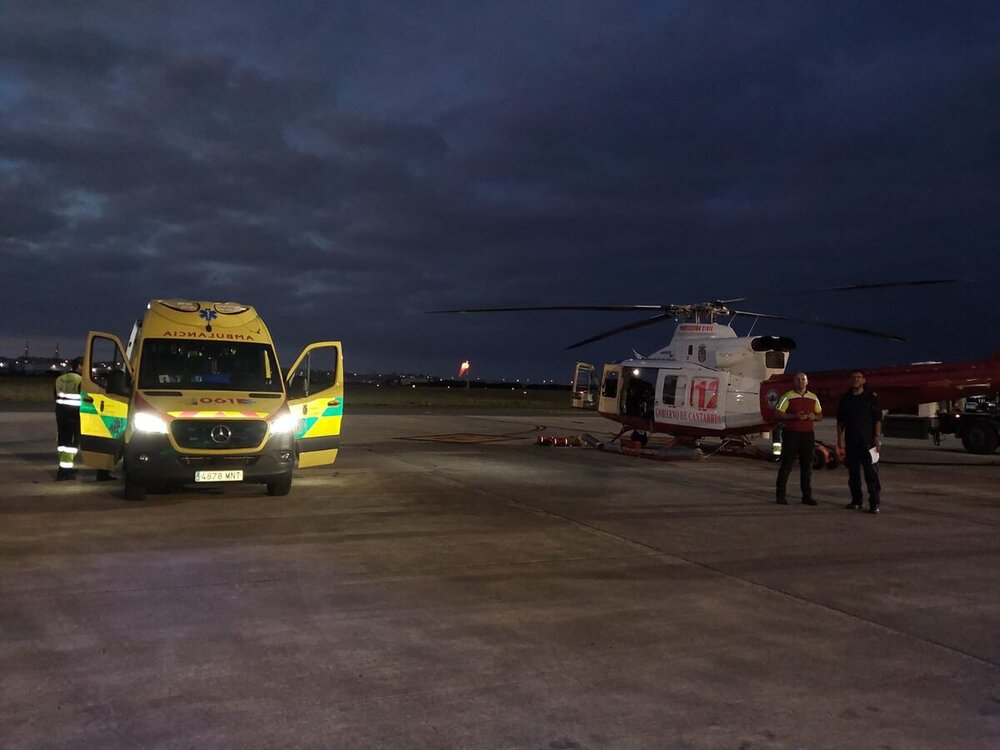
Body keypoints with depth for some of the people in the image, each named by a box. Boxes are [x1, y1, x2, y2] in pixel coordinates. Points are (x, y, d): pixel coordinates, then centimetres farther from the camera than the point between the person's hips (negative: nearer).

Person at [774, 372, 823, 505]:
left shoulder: (813, 398, 12)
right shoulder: (787, 397, -1)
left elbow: (820, 415, 18)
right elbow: (779, 415, -6)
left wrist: (814, 417, -5)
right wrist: (795, 416, -19)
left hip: (808, 435, 4)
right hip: (791, 433, -4)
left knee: (807, 466, 7)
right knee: (786, 465, -4)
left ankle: (807, 496, 15)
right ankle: (780, 496, 0)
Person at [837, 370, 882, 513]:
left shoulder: (871, 397, 1)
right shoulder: (845, 399, 11)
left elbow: (878, 419, -2)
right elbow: (840, 420, 13)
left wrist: (877, 437, -10)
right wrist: (840, 438, 5)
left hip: (868, 441, -4)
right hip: (851, 442, 4)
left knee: (871, 473, -7)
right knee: (853, 473, 8)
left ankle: (874, 503, -7)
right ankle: (856, 501, 17)